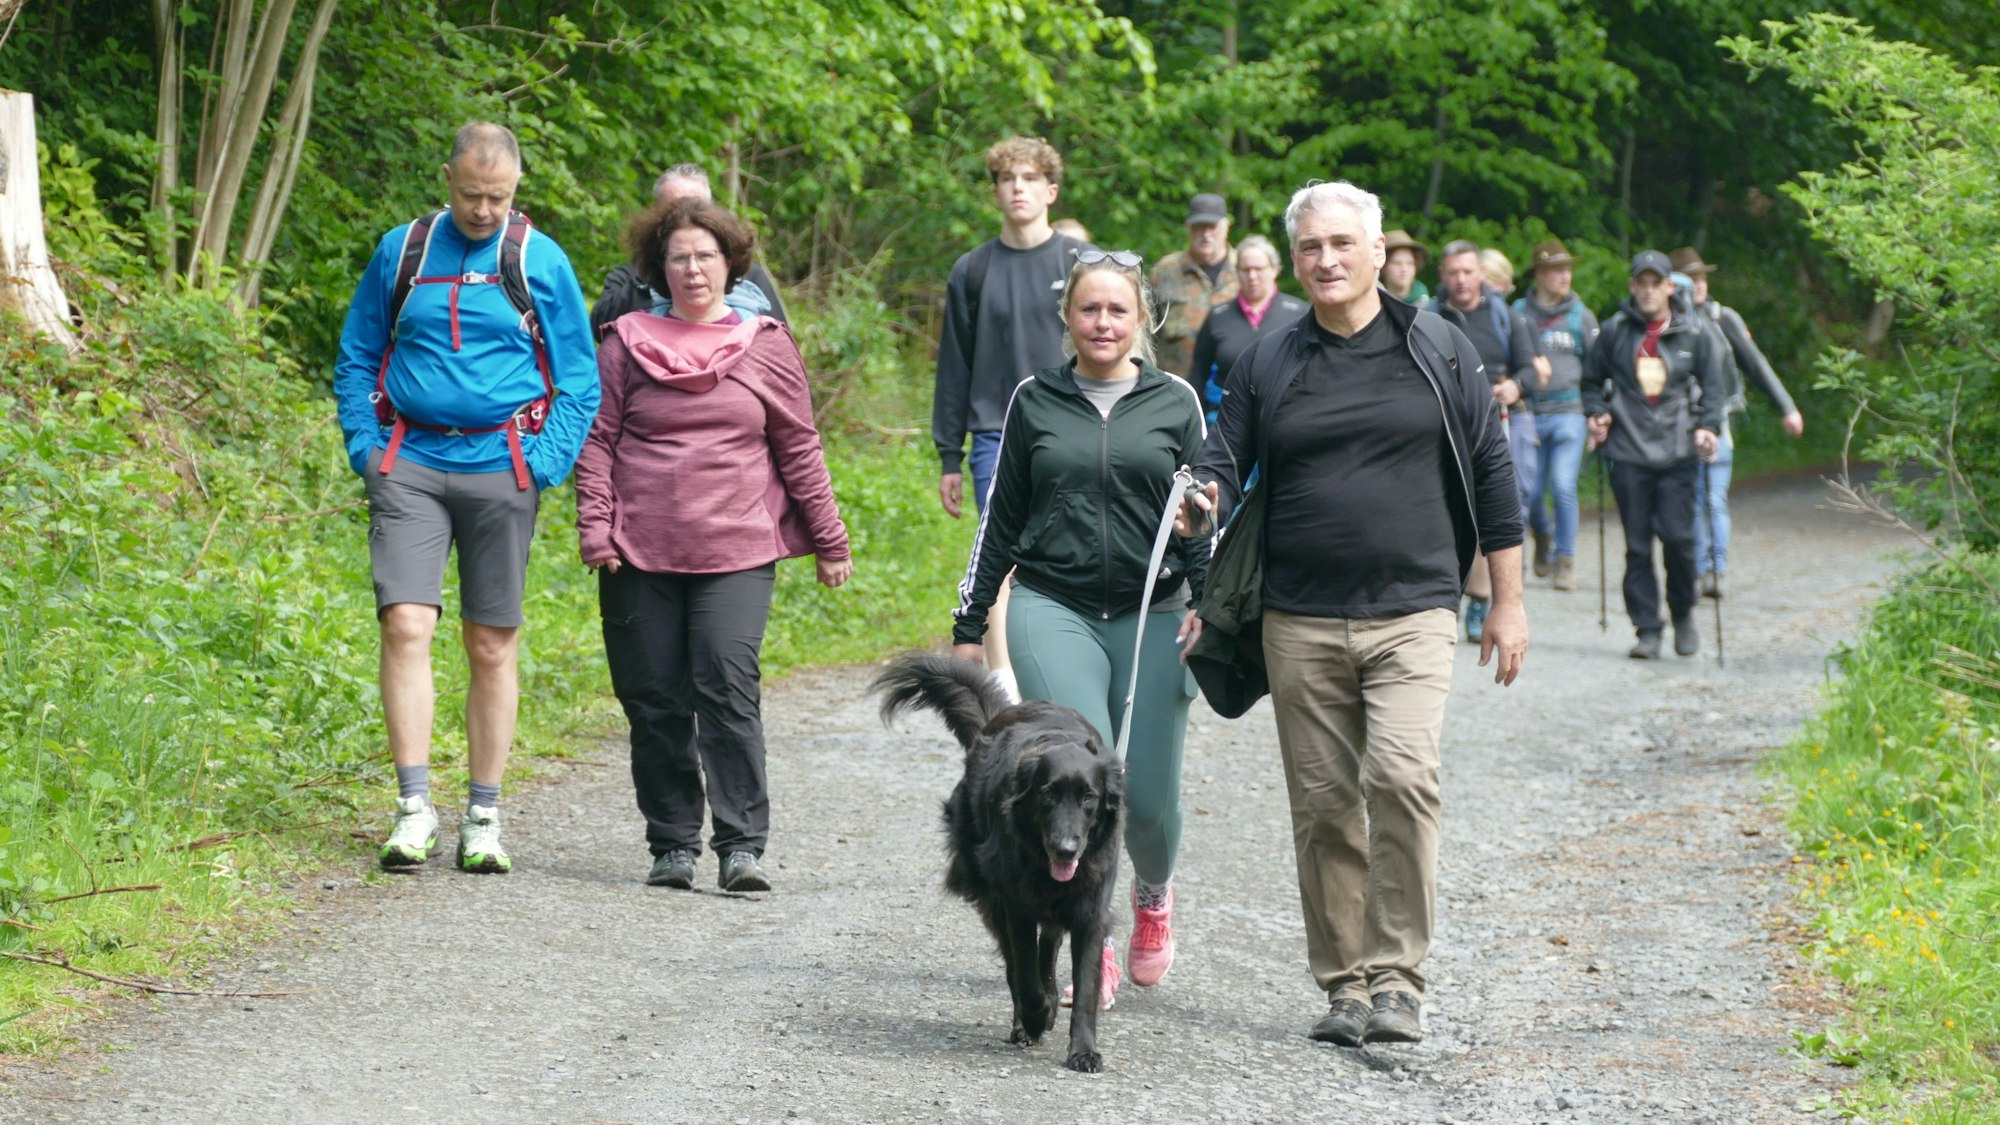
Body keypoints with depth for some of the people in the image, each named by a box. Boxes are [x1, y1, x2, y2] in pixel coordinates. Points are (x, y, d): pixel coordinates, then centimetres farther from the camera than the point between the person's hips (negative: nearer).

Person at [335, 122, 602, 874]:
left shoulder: (541, 262, 4)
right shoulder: (402, 251, 8)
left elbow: (580, 380, 6)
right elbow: (356, 357, 15)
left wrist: (546, 462, -7)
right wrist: (365, 445, 2)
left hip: (500, 469, 0)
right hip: (410, 465, 1)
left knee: (492, 646, 4)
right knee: (406, 625, -14)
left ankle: (483, 820, 11)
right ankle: (414, 806, -12)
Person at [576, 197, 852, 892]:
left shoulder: (766, 346, 8)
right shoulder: (628, 343, 8)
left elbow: (798, 450, 11)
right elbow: (599, 440, 7)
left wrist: (829, 542, 12)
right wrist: (594, 526, -4)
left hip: (736, 553, -1)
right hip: (641, 554, 1)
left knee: (728, 689, -14)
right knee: (654, 701, 2)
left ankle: (741, 847, -13)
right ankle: (672, 845, 12)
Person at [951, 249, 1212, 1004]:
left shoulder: (1176, 403, 9)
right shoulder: (1035, 402, 9)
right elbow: (1001, 521, 14)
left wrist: (1207, 601, -6)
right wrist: (969, 624, 13)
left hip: (1152, 616, 1)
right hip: (1052, 609, -1)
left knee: (1148, 793, -5)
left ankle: (1153, 894, 30)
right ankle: (1089, 947, -5)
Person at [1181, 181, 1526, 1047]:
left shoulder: (1439, 351, 5)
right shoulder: (1267, 366, 10)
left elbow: (1491, 472, 8)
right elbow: (1224, 458, 9)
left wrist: (1507, 602, 6)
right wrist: (1202, 499, -17)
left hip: (1412, 613, -3)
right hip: (1300, 622, 3)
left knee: (1400, 774, -21)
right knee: (1323, 805, 4)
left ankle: (1396, 976, -14)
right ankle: (1343, 984, 14)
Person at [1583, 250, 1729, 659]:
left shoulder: (1695, 334, 5)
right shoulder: (1615, 331, 7)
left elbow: (1714, 387, 10)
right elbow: (1592, 379, 19)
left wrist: (1707, 427, -4)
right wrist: (1597, 414, 3)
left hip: (1677, 452, -1)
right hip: (1628, 452, 1)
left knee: (1678, 537, -9)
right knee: (1637, 545, 0)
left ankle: (1683, 614, 15)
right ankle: (1647, 630, 5)